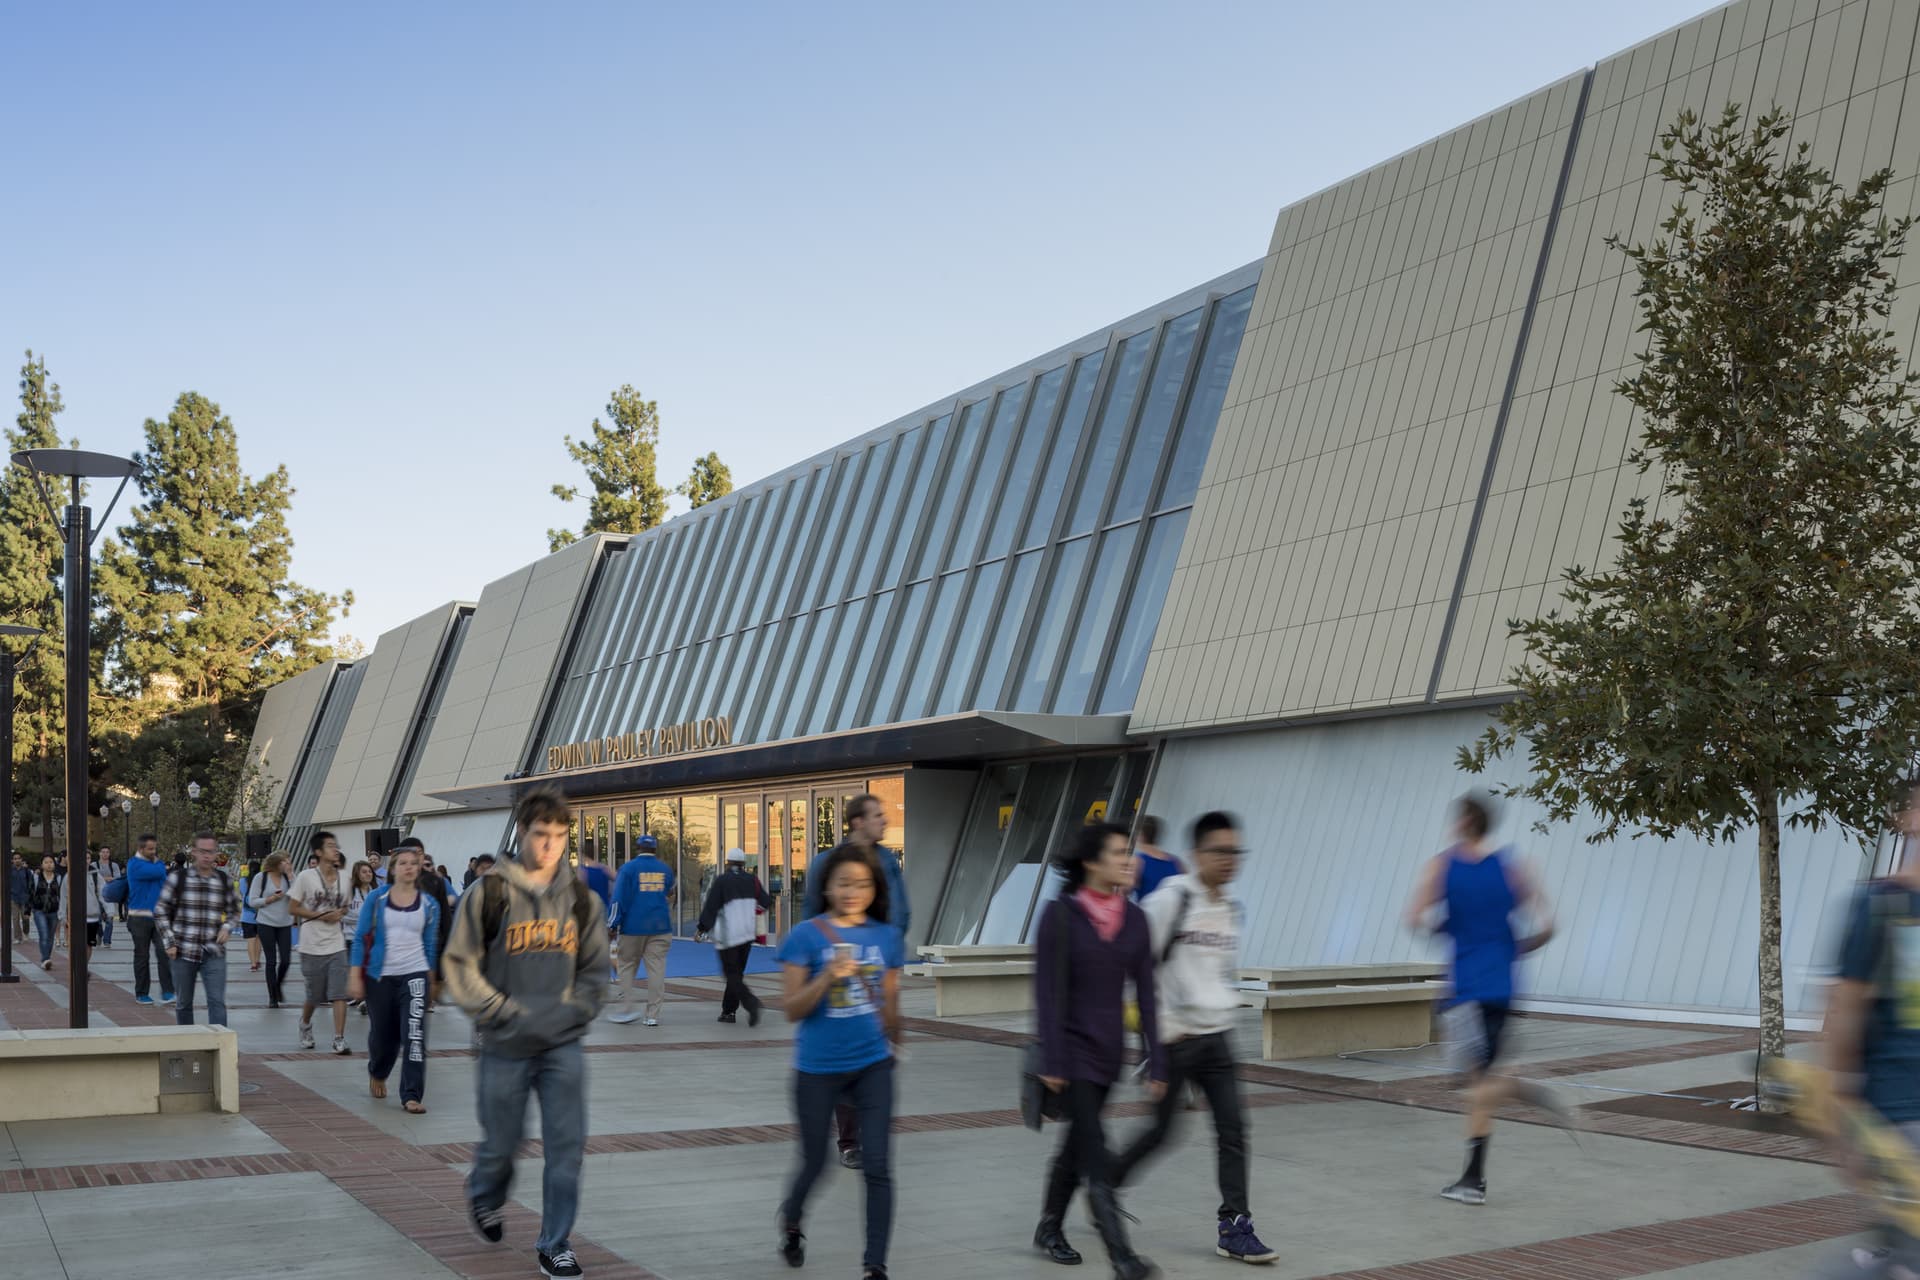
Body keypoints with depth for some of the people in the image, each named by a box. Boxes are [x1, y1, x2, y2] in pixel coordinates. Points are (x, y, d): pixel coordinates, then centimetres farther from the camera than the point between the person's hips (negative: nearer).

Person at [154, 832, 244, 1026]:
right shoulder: (178, 878, -1)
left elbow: (234, 910, 19)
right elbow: (160, 911, 4)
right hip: (183, 952, 0)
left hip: (214, 953, 0)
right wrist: (169, 942, -3)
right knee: (184, 1003, 11)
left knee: (217, 1002, -10)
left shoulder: (225, 881, 5)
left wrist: (226, 927, -2)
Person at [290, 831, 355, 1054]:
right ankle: (305, 1024, 39)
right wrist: (321, 915, -15)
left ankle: (339, 1040, -5)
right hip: (312, 946, -3)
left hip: (337, 945, 3)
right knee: (314, 996, 9)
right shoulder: (306, 877, -7)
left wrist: (339, 914, -4)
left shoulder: (343, 877, 6)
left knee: (339, 994, -7)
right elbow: (293, 907, -5)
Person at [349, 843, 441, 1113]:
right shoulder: (376, 899, -1)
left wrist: (431, 979, 17)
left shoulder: (429, 904, 4)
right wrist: (355, 977, -6)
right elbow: (360, 938, 0)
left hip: (415, 975, 0)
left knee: (414, 1034, -12)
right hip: (380, 977, 0)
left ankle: (412, 1096, -9)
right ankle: (377, 1074, 44)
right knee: (382, 1035, 12)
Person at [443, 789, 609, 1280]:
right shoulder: (488, 894, -7)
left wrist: (573, 1012, -5)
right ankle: (484, 1196, 45)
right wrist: (512, 1015, -13)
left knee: (567, 1146, -3)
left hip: (563, 1045, 2)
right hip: (504, 1047, -2)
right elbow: (459, 967, -6)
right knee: (500, 1143, 12)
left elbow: (595, 969, 11)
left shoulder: (581, 899, 4)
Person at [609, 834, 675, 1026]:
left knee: (627, 966, 11)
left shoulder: (628, 868, -4)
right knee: (656, 968, 2)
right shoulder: (665, 869, 7)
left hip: (633, 926, -2)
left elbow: (620, 898, -8)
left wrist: (614, 924, -5)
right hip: (660, 927, 2)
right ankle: (653, 1015, -1)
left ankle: (626, 1009, 4)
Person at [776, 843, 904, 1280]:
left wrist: (900, 1047, 20)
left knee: (877, 1166, -4)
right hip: (818, 1069, -2)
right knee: (815, 1163, 13)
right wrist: (828, 977, -25)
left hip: (873, 1065, 2)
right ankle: (790, 1221, 45)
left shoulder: (889, 937, 1)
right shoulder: (805, 935, -9)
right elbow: (791, 1010, -11)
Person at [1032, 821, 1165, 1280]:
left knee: (1077, 1140, 17)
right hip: (1072, 1045, -5)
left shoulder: (1134, 919, 1)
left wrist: (1156, 1062, 0)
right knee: (1095, 1152, -10)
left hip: (1110, 1048, 5)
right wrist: (1051, 1061, -16)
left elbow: (1144, 994, 3)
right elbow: (1045, 991, -13)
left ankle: (1049, 1229, 35)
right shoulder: (1060, 914, -13)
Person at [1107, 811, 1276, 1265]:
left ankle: (1233, 1228, 5)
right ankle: (1105, 1183, 30)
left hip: (1217, 1039, 6)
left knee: (1233, 1129, -2)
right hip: (1175, 1038, -6)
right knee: (1162, 1129, 5)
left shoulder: (1233, 910, 8)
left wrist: (1226, 1010, 15)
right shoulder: (1171, 900, -14)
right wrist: (1162, 1024, -14)